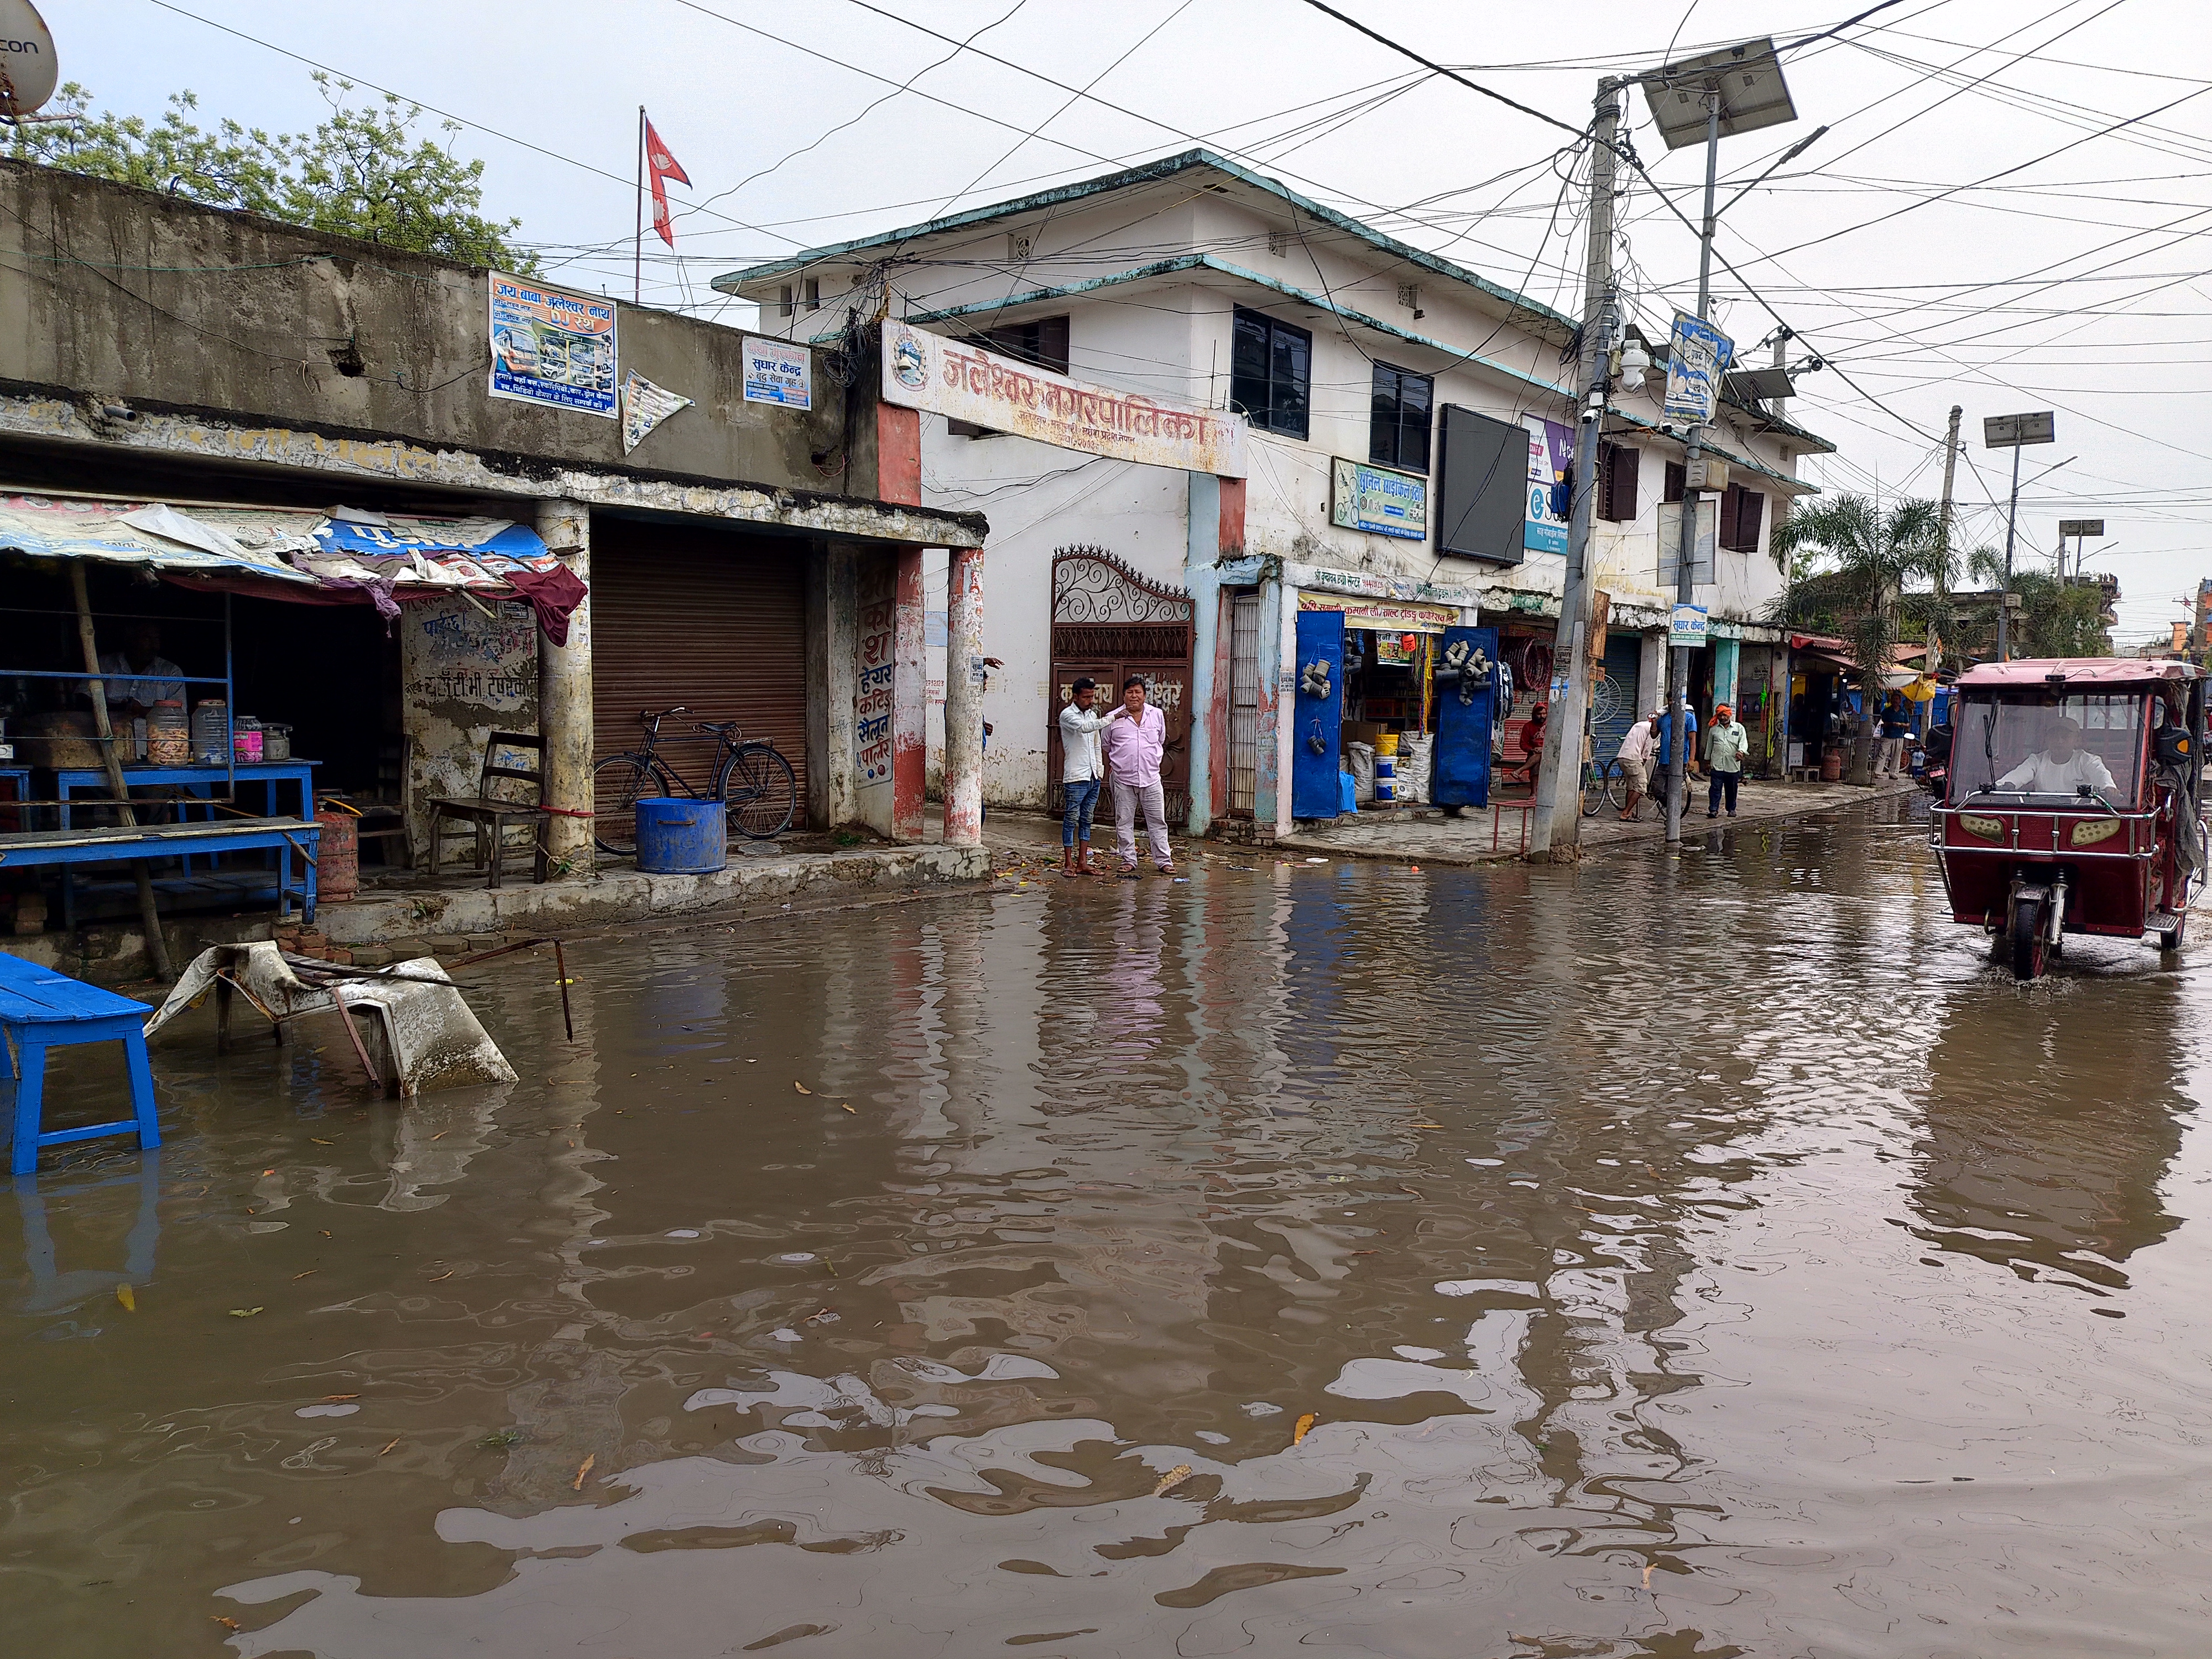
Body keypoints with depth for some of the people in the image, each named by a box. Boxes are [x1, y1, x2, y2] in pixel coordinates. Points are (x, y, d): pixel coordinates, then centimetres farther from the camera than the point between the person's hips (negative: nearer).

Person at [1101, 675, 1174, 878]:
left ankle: (1164, 861, 9)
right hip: (1123, 780, -1)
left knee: (1158, 822, 3)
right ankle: (1129, 860, 15)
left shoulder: (1157, 715, 6)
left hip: (1151, 779, 1)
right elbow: (1105, 746, 14)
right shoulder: (1114, 718, 1)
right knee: (1124, 822, 5)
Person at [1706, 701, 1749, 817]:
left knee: (1732, 789, 10)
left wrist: (1741, 751, -24)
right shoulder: (1714, 729, 12)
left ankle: (1732, 809, 22)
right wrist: (1707, 761, 18)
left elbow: (1744, 742, -4)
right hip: (1717, 765, 0)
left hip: (1733, 765, 0)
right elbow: (1709, 746, 18)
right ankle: (1713, 810, -10)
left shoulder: (1739, 728, 8)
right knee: (1716, 788, -8)